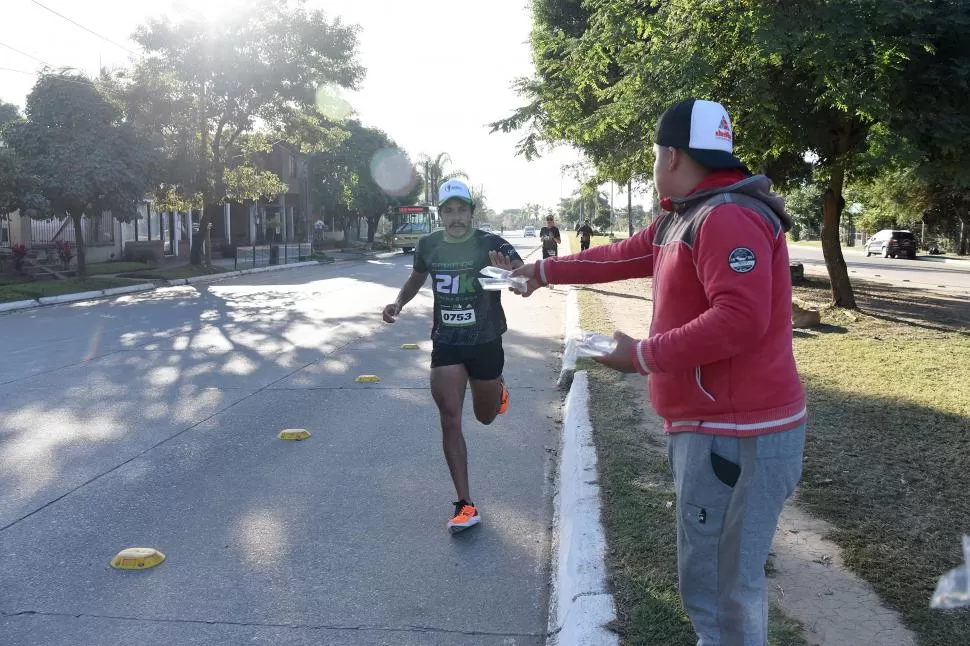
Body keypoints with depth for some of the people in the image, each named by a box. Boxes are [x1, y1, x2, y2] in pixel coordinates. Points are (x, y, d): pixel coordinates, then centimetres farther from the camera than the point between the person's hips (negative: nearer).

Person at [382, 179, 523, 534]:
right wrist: (399, 301, -2)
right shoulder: (428, 245, -1)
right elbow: (417, 278, 18)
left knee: (486, 415, 17)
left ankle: (497, 387, 55)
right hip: (445, 345, 2)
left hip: (485, 344, -2)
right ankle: (465, 504, 3)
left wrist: (510, 272, -49)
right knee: (450, 420, -5)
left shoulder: (491, 244, -14)